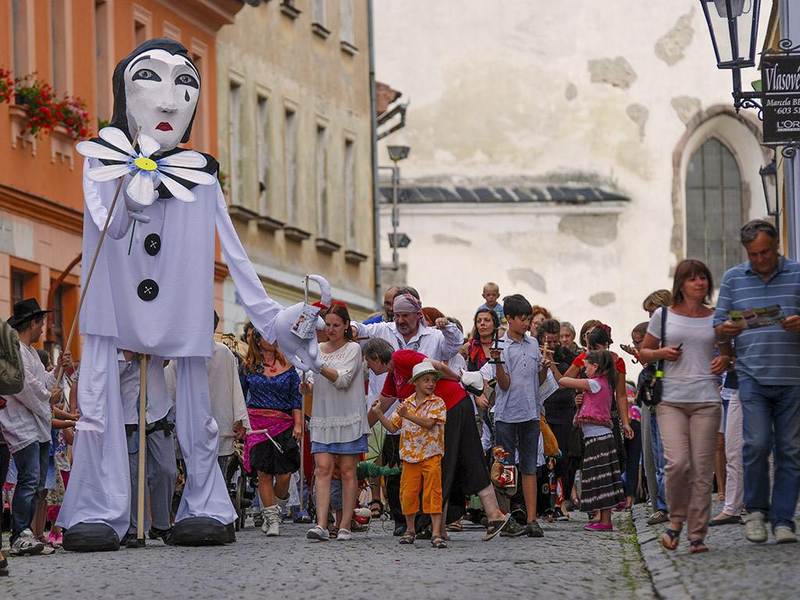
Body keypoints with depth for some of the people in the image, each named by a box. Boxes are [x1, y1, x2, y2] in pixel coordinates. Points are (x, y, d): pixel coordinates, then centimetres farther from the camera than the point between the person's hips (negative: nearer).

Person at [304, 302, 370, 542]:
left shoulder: (353, 349, -1)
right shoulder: (318, 349, 12)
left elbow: (342, 379, -15)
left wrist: (320, 367, -27)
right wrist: (306, 385, -4)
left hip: (348, 419, -3)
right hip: (323, 418, 3)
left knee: (347, 471, 0)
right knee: (323, 468, -8)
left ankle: (345, 526, 3)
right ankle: (321, 525, -15)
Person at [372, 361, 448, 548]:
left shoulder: (437, 403, -2)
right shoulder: (407, 403, 10)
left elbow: (429, 422, -17)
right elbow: (393, 427, 14)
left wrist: (408, 415, -24)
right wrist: (379, 414, 3)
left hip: (431, 455, -4)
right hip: (410, 456, 4)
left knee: (433, 493, -8)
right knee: (408, 493, 6)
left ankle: (436, 533, -9)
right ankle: (410, 530, 22)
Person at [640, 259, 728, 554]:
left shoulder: (716, 318, 10)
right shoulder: (663, 316, 8)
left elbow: (728, 350, 23)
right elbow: (643, 352, 17)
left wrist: (725, 360, 0)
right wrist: (661, 353, -4)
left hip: (706, 400, 1)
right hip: (671, 400, -1)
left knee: (702, 469, -3)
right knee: (677, 463, -16)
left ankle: (697, 534, 4)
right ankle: (676, 519, 8)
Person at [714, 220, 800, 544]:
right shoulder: (732, 278, 12)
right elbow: (719, 326, 13)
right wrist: (728, 329, -10)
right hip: (752, 375, 0)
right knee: (757, 442, -12)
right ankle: (755, 510, 6)